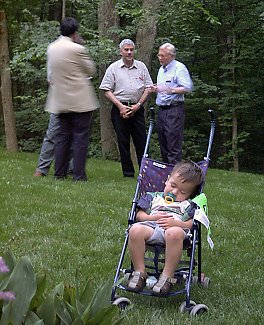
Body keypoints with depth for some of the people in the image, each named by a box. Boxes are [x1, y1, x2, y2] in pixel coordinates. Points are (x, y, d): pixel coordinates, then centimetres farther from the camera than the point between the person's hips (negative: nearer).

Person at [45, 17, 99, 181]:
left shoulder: (52, 48, 7)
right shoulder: (77, 49, -13)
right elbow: (91, 71, 0)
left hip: (60, 101, 6)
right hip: (80, 100, -6)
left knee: (63, 136, 12)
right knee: (80, 137, -1)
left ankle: (60, 173, 14)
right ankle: (79, 175, -2)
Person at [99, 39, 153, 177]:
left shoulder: (141, 66, 10)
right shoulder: (113, 68, 4)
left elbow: (148, 88, 10)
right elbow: (107, 91, 0)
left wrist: (138, 105, -3)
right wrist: (120, 106, -10)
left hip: (137, 108, 1)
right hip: (120, 109, -1)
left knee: (141, 140, -1)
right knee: (123, 141, 1)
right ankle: (128, 171, 9)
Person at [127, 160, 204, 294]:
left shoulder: (188, 205, 29)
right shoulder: (153, 197, 33)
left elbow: (191, 224, 10)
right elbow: (139, 215, 21)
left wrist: (175, 222, -9)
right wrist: (153, 217, 0)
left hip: (175, 228, -1)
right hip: (150, 226, 2)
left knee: (174, 233, -42)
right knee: (135, 230, -35)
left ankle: (167, 275, -33)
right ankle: (139, 272, -22)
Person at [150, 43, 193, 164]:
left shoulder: (179, 68, -7)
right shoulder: (161, 69, 20)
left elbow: (187, 88, -15)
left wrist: (171, 90, -26)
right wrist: (156, 89, 9)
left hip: (174, 110, -9)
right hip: (162, 110, 9)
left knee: (174, 146, -10)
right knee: (163, 144, 12)